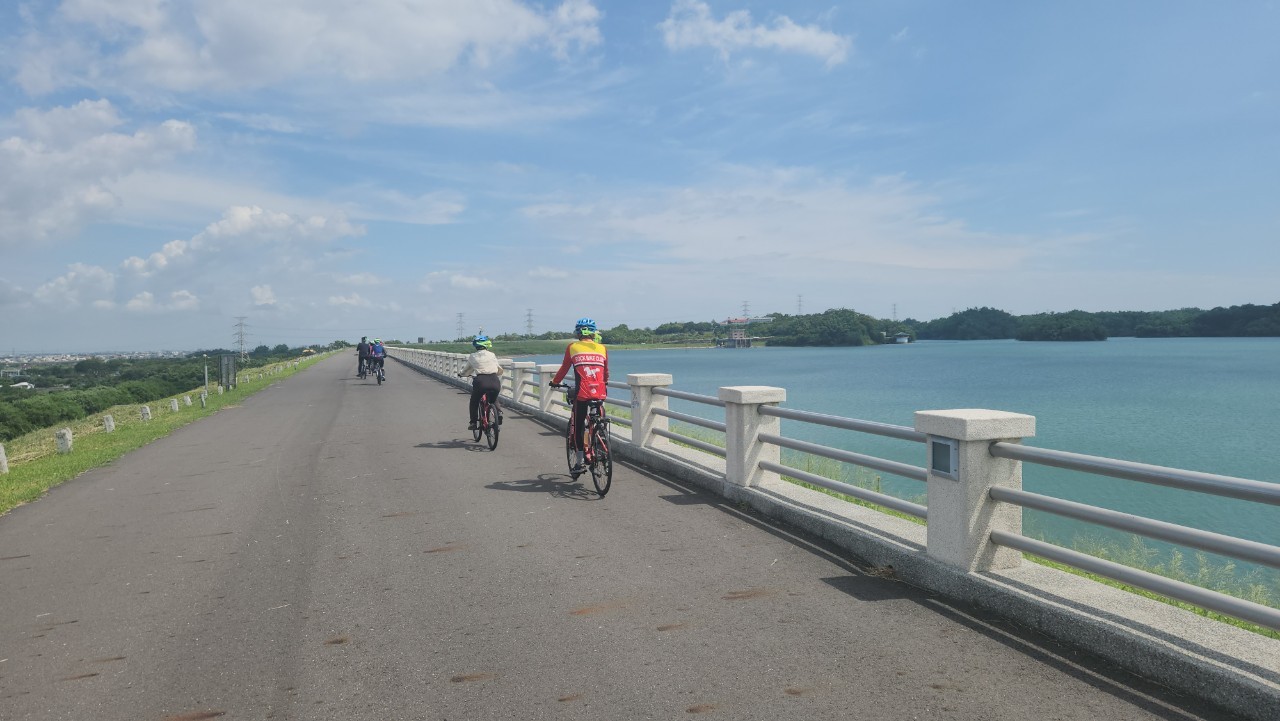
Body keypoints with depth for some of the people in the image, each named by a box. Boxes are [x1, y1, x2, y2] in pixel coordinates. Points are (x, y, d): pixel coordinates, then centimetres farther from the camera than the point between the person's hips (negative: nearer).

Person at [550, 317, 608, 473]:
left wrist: (555, 382, 31)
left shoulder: (573, 347, 6)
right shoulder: (602, 348, 13)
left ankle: (580, 462, 9)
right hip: (600, 394, 2)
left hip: (581, 393, -2)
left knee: (578, 427, 9)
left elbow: (564, 368, 14)